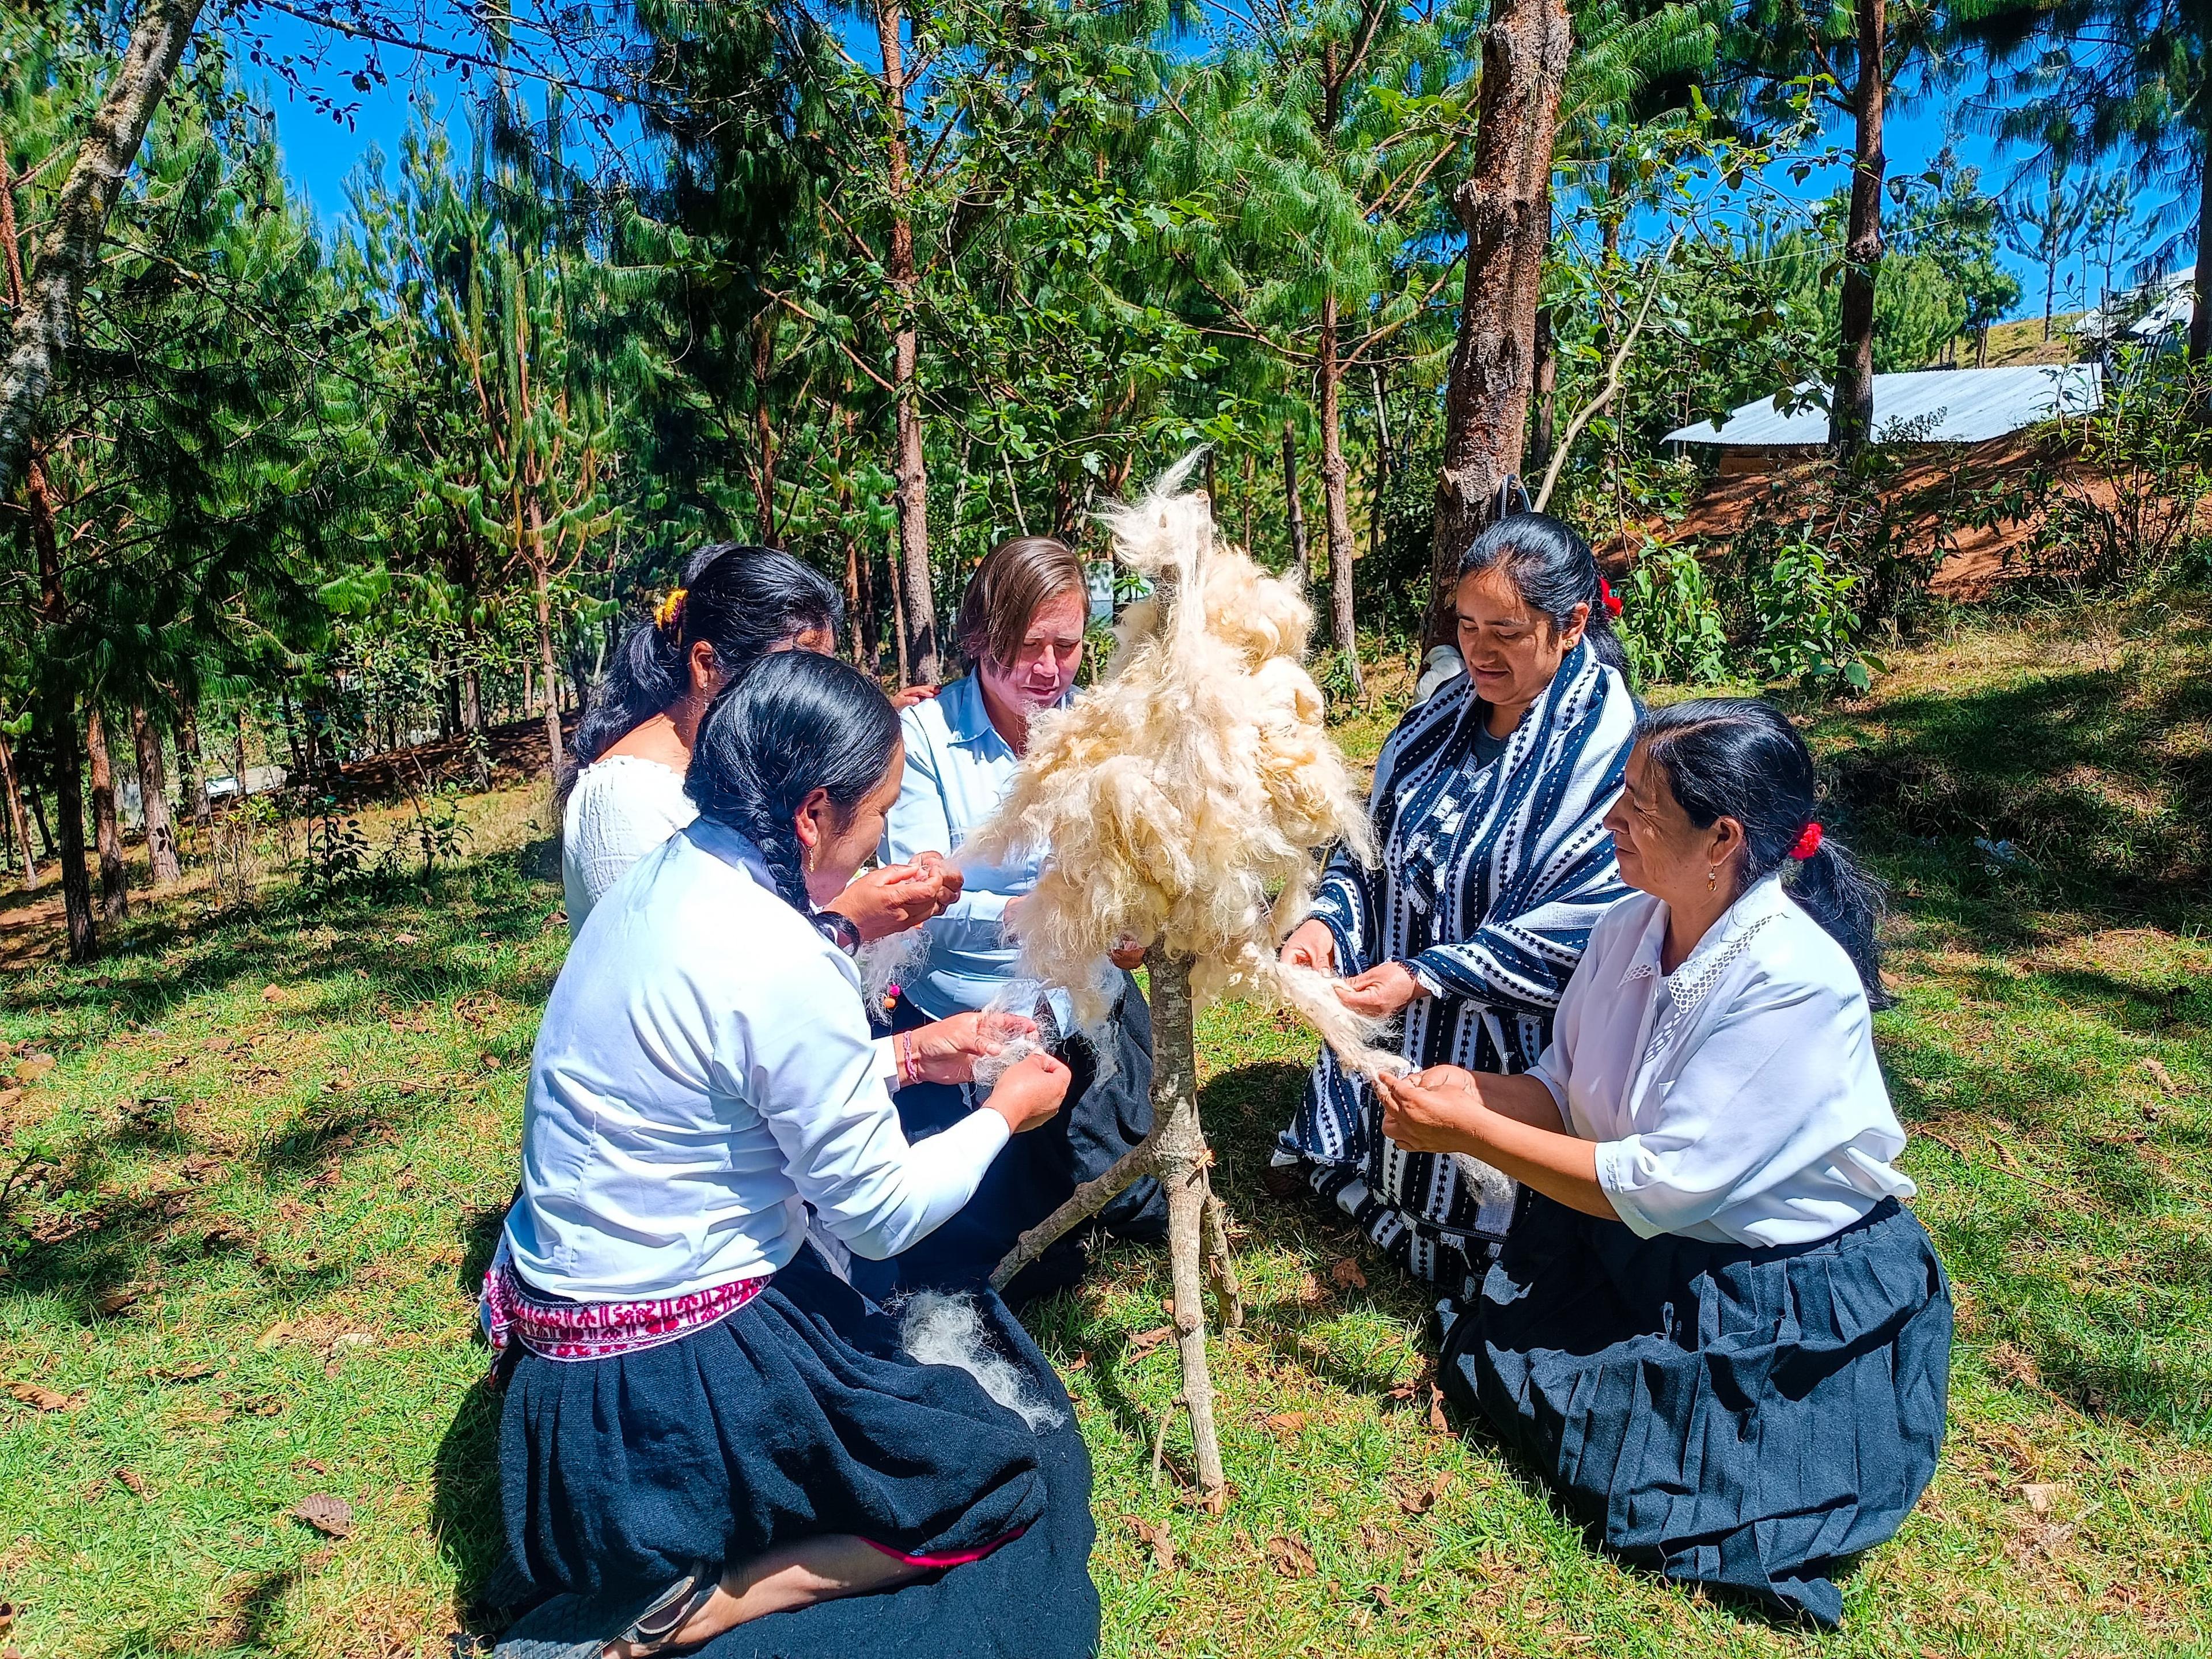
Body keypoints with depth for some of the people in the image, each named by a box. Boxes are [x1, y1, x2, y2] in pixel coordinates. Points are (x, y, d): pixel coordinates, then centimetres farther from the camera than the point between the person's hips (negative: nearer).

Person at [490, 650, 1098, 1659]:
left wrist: (900, 1057, 13)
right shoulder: (785, 968, -27)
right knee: (1024, 1478, 1)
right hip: (666, 1385, -9)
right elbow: (877, 1213, -15)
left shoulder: (667, 876, -1)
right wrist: (1005, 1114, 0)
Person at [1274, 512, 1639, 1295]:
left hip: (1505, 1054, -6)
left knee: (1461, 1193, 11)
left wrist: (1426, 977, -28)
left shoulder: (1607, 751, -20)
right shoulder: (1448, 711, 1)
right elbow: (1374, 836, 5)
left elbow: (1576, 931, -24)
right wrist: (1328, 917, -14)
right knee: (1346, 1161, 23)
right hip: (1397, 1018, 7)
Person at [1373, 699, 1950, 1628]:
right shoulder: (1629, 929, -8)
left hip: (1788, 1298, -6)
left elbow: (1660, 1187, -28)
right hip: (1633, 1247, 6)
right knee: (1484, 1365, 0)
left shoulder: (1797, 984, -29)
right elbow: (1565, 1092, 3)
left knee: (1630, 1470, -8)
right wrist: (1472, 1092, -17)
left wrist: (1472, 1131, -26)